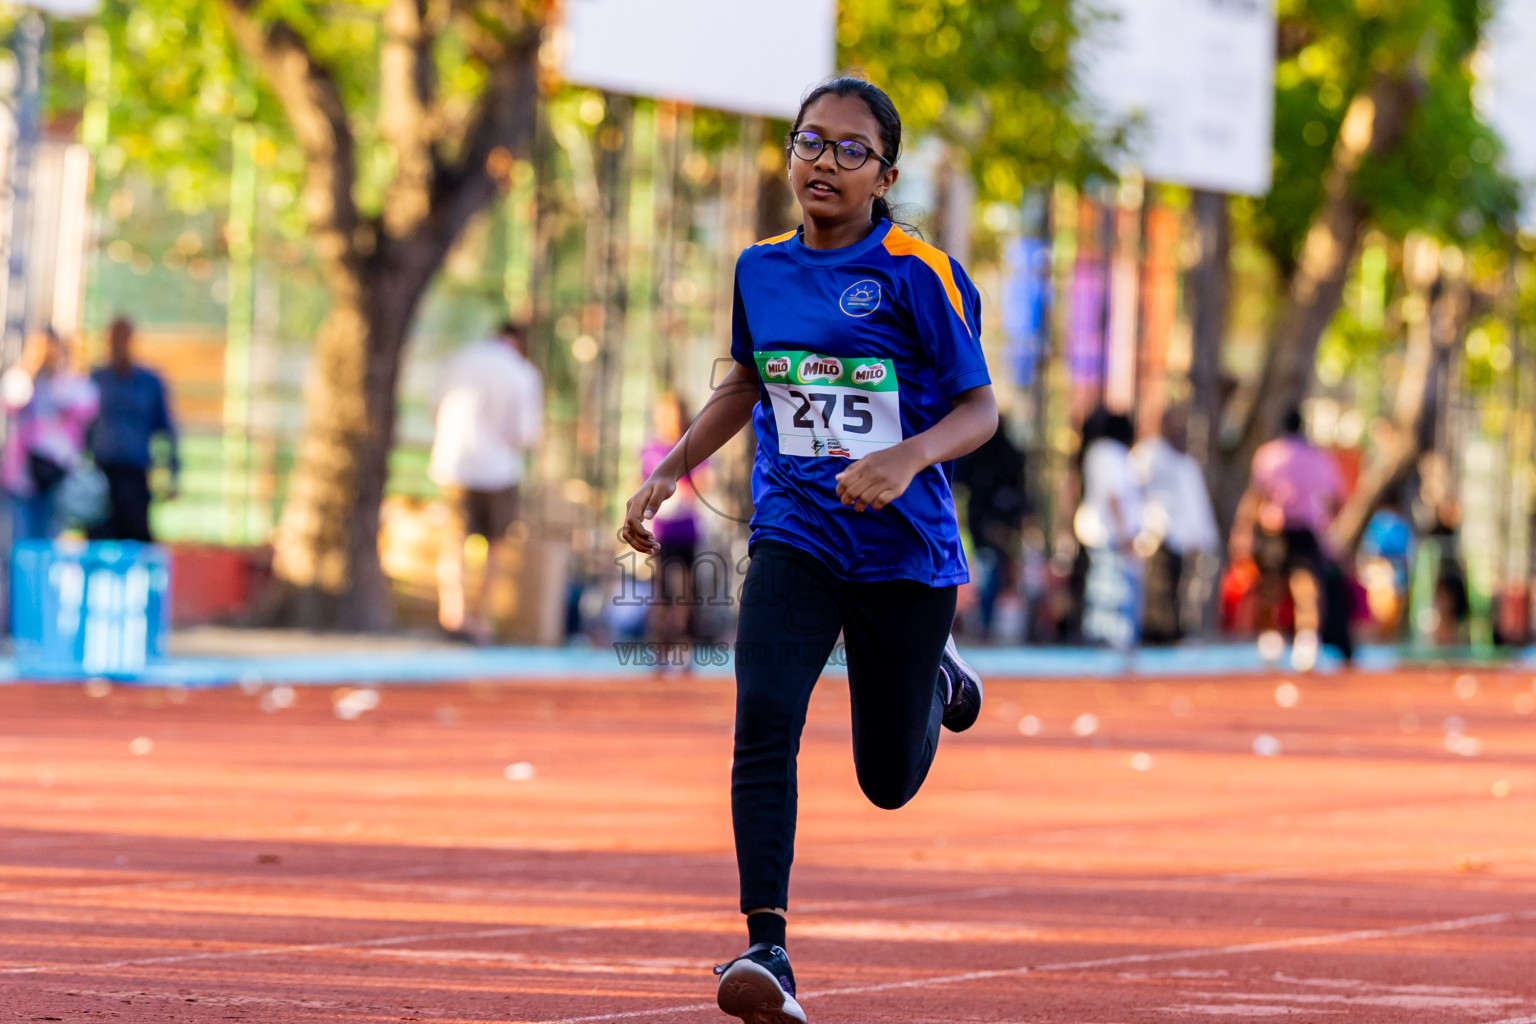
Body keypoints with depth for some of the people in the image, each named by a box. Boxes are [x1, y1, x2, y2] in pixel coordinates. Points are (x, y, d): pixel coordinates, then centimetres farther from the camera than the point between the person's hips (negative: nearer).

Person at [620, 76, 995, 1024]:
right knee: (765, 723, -22)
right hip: (795, 539, 3)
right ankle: (768, 948, -23)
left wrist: (910, 456, -29)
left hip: (906, 550, -3)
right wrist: (670, 473, 14)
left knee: (889, 781, 10)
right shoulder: (762, 271, 4)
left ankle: (935, 674, 44)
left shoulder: (919, 273, -11)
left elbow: (981, 409, -10)